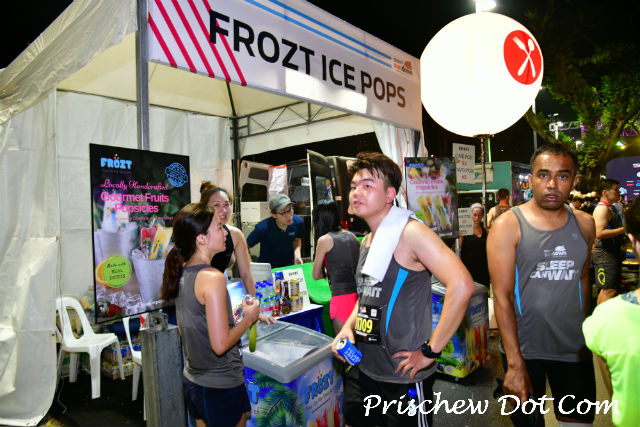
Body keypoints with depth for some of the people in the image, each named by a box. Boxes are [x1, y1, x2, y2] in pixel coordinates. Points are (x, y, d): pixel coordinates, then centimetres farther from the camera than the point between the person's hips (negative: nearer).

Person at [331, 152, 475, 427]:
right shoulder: (367, 242, 8)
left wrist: (431, 351, -22)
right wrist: (347, 327, 3)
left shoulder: (410, 233, -18)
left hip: (403, 377, -7)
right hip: (362, 370, 7)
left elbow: (462, 286, -28)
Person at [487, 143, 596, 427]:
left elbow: (583, 280, 15)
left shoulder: (585, 225, 3)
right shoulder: (508, 225, -12)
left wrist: (585, 334, 13)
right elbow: (502, 297, -15)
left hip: (575, 348, 4)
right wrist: (515, 365, -17)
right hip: (524, 349, -4)